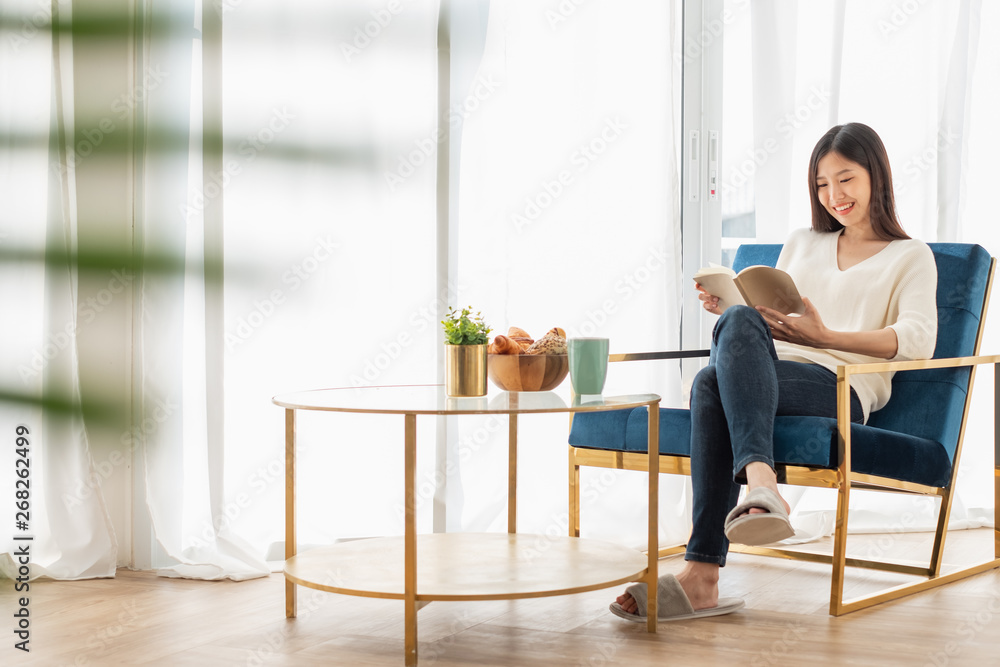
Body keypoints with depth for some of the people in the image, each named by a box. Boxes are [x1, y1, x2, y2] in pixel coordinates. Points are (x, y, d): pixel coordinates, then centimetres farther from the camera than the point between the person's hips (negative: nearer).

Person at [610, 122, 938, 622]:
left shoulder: (910, 257, 17)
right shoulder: (801, 244, 34)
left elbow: (918, 341, -2)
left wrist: (824, 336, -15)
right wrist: (728, 306, 6)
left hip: (842, 391, -4)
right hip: (770, 375, 4)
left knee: (712, 382, -35)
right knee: (740, 322, -35)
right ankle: (760, 481, -52)